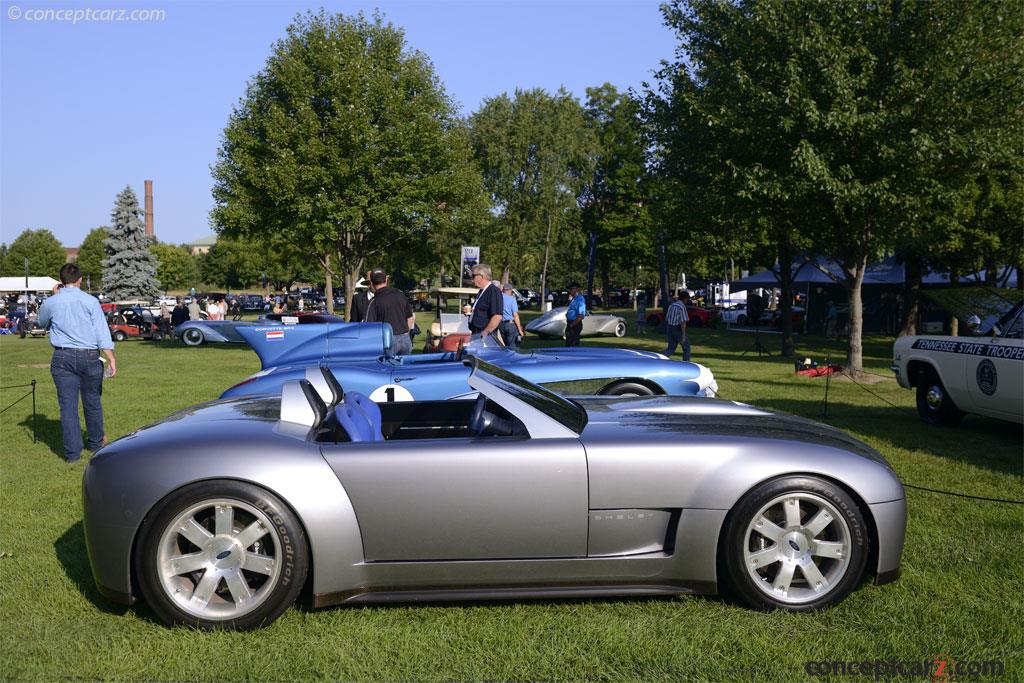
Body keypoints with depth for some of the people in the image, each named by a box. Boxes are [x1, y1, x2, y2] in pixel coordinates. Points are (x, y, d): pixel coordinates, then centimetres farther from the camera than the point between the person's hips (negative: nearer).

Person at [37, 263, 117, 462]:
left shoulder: (51, 303, 2)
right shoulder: (90, 301, -5)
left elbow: (42, 322, 23)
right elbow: (102, 332, -9)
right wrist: (111, 358, -9)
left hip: (62, 358, 1)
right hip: (89, 356, -1)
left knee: (67, 404, 4)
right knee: (92, 401, 14)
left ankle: (72, 452, 6)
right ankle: (96, 442, 31)